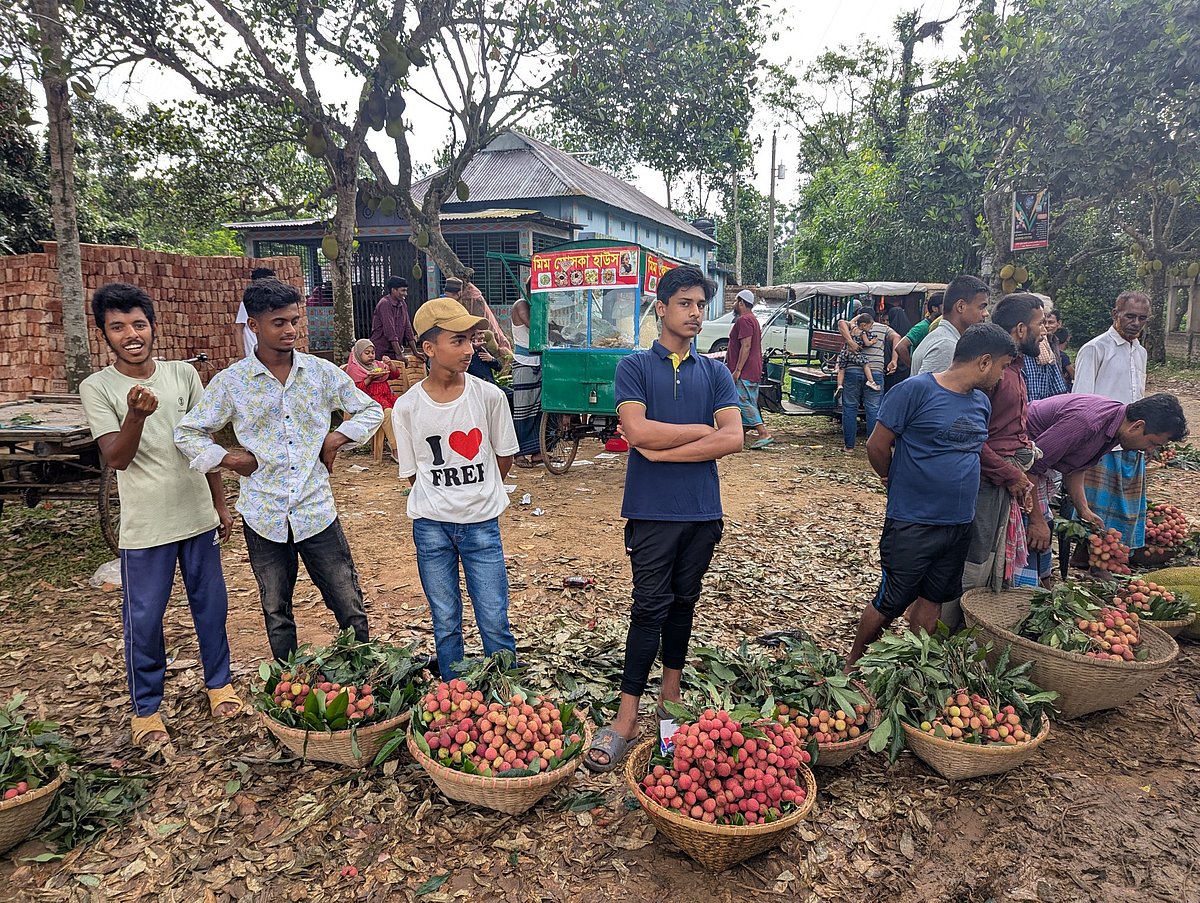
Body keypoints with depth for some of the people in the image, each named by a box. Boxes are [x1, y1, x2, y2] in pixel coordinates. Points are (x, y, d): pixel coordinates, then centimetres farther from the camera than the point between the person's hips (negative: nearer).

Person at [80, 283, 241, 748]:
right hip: (144, 526, -2)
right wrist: (135, 415, -33)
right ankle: (146, 707, 27)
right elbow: (116, 458, -14)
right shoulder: (97, 388, -7)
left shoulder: (183, 374, 1)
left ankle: (219, 682, 35)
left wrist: (221, 503, 10)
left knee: (211, 605, 14)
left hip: (198, 516, 3)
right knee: (143, 619, 7)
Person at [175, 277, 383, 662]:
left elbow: (371, 410, 10)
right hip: (264, 515, 0)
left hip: (317, 511, 0)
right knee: (277, 616, 15)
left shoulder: (322, 372, 0)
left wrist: (336, 438, -4)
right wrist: (228, 460, -7)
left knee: (351, 609, 3)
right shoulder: (230, 382, -2)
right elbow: (187, 433, 6)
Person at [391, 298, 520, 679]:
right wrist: (445, 497, 3)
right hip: (431, 526, 1)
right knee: (445, 623, 13)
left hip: (481, 523, 0)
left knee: (495, 622, 3)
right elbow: (412, 473, 4)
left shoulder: (489, 396, -8)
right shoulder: (407, 407, -8)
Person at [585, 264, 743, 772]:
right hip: (652, 510, -3)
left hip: (702, 510, 3)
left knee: (683, 603, 14)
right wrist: (702, 429, -7)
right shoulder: (634, 368, 0)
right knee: (650, 608, -3)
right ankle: (627, 717, 6)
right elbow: (637, 431, -17)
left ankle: (670, 699, 30)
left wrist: (665, 448, -11)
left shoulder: (715, 373, 8)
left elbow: (733, 439, -6)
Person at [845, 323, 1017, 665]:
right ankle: (852, 665, 22)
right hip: (912, 523, -7)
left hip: (959, 523, 7)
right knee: (890, 603, 3)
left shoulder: (982, 402, 8)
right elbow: (877, 446, -10)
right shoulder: (916, 389, -15)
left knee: (931, 600, 16)